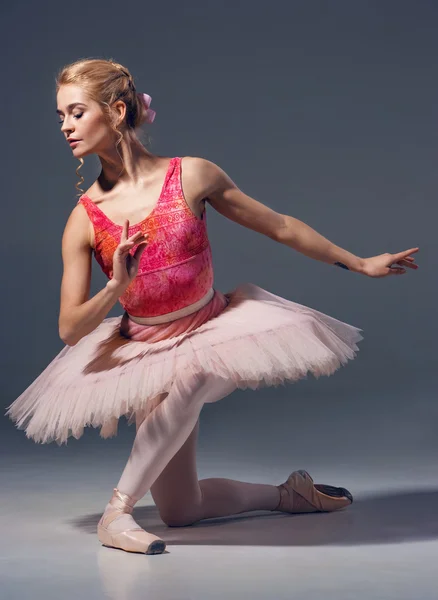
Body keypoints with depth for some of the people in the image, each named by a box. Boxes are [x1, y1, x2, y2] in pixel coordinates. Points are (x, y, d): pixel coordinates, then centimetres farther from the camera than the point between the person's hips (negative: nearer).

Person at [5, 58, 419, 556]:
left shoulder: (191, 175, -12)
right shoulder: (85, 220, -10)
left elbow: (280, 227, 1)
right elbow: (70, 329, -10)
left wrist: (359, 264, 8)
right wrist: (116, 286, -28)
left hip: (212, 331, -1)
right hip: (146, 353, 2)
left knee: (191, 374, -39)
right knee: (178, 511, 0)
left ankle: (118, 509, -23)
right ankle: (285, 495, 25)